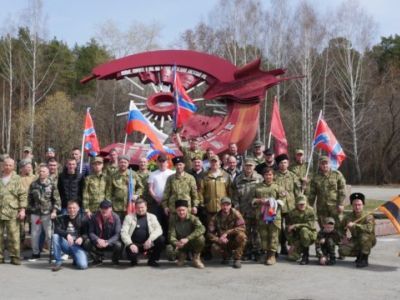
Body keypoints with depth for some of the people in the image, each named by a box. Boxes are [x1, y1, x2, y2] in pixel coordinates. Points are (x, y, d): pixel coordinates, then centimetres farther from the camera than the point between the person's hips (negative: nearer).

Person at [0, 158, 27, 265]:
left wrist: (22, 209, -6)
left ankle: (15, 256, 5)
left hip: (12, 212, -3)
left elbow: (22, 195, 2)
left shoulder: (16, 179, 4)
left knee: (14, 236, -2)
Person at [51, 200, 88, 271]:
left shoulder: (82, 220, 3)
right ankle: (58, 262, -17)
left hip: (78, 246, -1)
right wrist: (67, 235, -32)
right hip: (66, 244, 1)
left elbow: (87, 233, -3)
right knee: (55, 236, -28)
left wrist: (82, 238, -26)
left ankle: (76, 258, 14)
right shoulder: (61, 219, 4)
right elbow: (57, 230, -14)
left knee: (83, 265, -25)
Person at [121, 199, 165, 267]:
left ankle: (152, 260, 1)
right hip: (134, 244, -2)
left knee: (161, 239, -24)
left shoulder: (152, 217, 8)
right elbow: (124, 232, -5)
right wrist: (130, 244, -22)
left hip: (148, 244, 2)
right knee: (130, 250, -36)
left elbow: (158, 230, -6)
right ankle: (134, 260, 5)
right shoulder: (129, 217, 5)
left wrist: (150, 239, -24)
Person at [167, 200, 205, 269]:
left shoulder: (192, 218, -16)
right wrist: (176, 243, -37)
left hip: (191, 243, -1)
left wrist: (187, 239, -44)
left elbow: (201, 229, -34)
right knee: (170, 250, -30)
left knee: (200, 238, -33)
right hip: (179, 244, 2)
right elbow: (171, 235, -13)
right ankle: (182, 256, 9)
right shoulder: (173, 219, -9)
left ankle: (196, 258, -4)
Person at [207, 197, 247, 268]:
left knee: (241, 235, -33)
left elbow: (242, 228, -22)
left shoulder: (235, 213, -12)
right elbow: (210, 233, -8)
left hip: (235, 241, -2)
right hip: (223, 242, 2)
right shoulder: (216, 217, -6)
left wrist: (227, 233, -29)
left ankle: (237, 259, -16)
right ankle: (226, 255, 8)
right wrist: (218, 239, -29)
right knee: (214, 248, -29)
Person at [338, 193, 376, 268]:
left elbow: (369, 228, -39)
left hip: (369, 241, -4)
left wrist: (354, 225, -37)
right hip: (355, 241, 4)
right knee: (342, 250, -22)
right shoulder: (348, 217, -3)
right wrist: (344, 237, -4)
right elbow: (341, 228, 14)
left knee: (365, 235, -40)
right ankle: (359, 255, 8)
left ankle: (364, 259, -21)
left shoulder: (368, 216, -18)